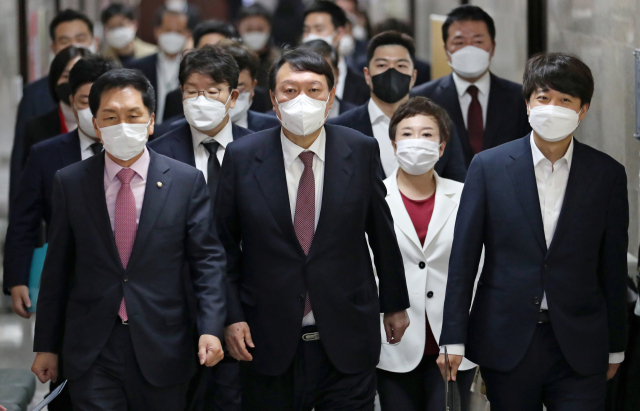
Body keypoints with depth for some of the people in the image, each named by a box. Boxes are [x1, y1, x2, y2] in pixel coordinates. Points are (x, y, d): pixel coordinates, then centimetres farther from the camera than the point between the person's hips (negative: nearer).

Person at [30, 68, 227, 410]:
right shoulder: (69, 183, 3)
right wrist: (46, 345, 7)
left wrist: (210, 329, -14)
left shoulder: (187, 181, 0)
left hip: (162, 349, 0)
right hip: (91, 355, 0)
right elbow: (57, 269, 6)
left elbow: (207, 260, -1)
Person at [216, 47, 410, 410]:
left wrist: (395, 304, 15)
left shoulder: (361, 151, 0)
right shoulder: (242, 158, -2)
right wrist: (232, 316, -3)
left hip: (346, 343, 0)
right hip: (268, 344, 0)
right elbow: (225, 245, 4)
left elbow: (382, 233, 8)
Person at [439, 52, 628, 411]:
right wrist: (454, 338, -4)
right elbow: (464, 256, 0)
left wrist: (616, 347, 8)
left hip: (579, 349, 0)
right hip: (506, 340, 0)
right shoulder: (489, 166, 0)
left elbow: (614, 268, 6)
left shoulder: (608, 175, 2)